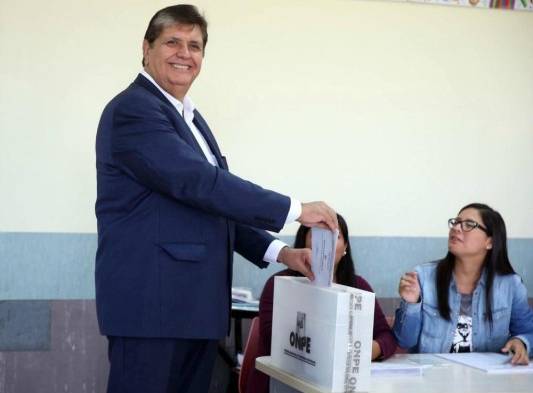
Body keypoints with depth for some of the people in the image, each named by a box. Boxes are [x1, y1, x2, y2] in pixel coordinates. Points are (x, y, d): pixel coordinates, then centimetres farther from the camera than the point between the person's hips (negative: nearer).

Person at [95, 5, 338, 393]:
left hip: (196, 303, 9)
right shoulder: (133, 109, -10)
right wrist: (295, 210, -16)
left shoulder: (191, 119, 20)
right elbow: (199, 183, -20)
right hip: (150, 302, -9)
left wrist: (280, 251, 7)